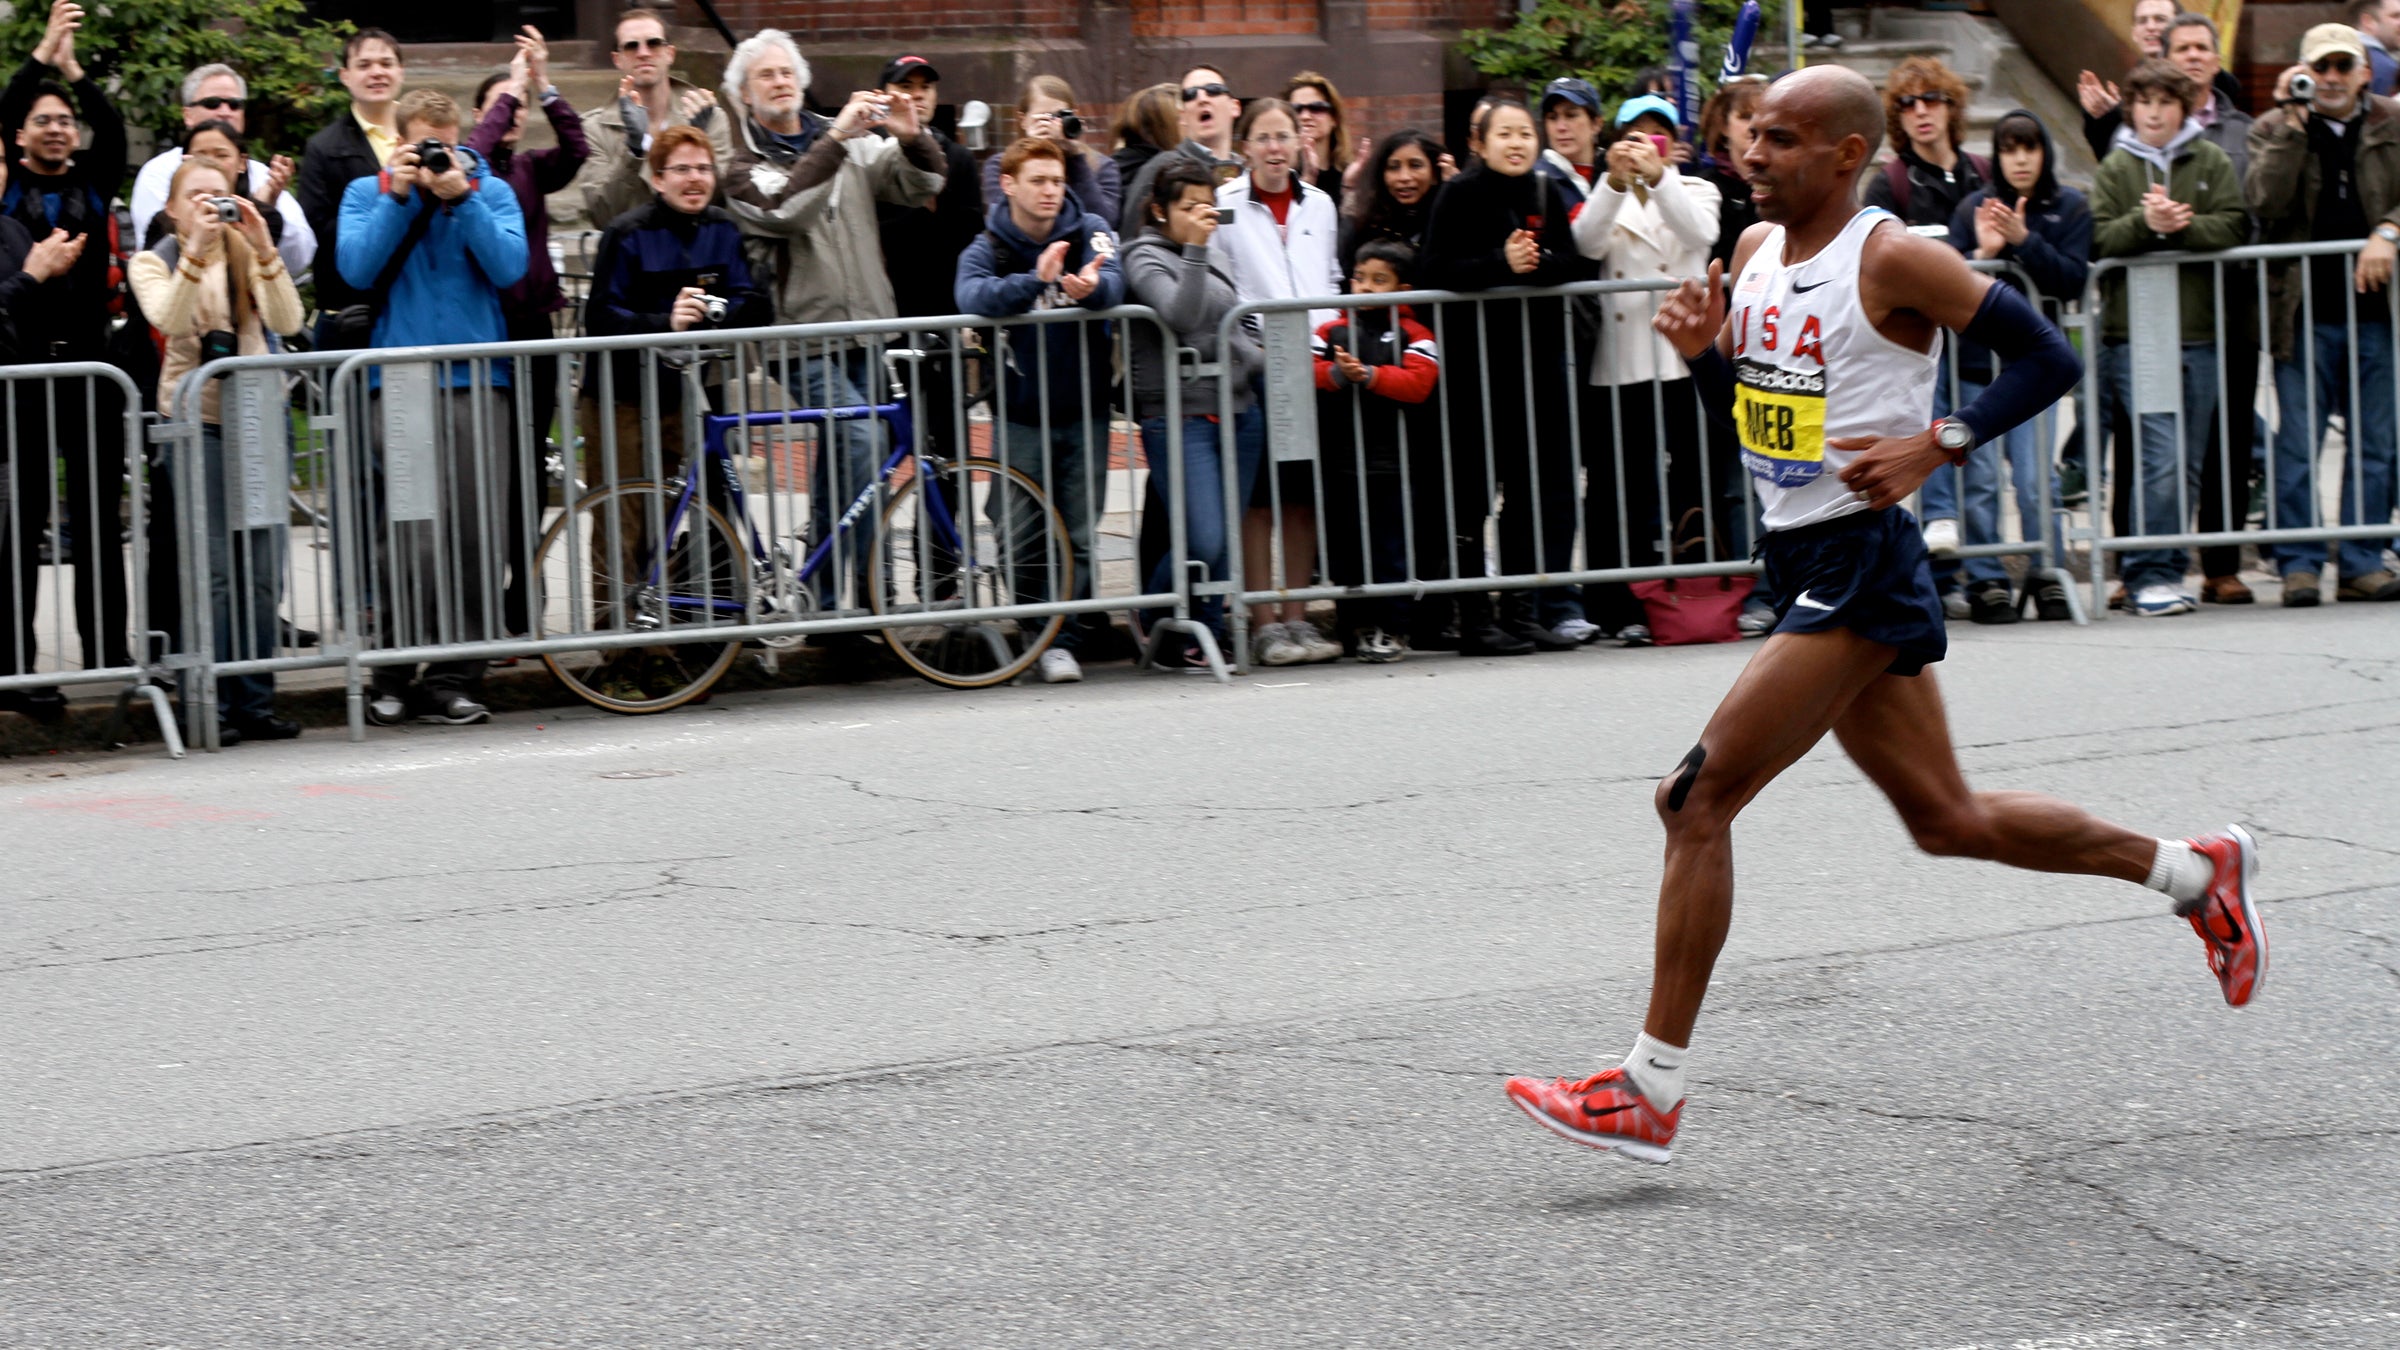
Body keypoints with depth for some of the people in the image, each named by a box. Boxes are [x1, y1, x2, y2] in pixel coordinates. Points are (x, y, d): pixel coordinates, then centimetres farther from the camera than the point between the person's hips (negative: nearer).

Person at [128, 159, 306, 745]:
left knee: (263, 572, 1)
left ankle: (256, 703, 7)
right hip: (195, 421, -3)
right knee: (213, 571, -9)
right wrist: (196, 250, -27)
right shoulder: (151, 263, 4)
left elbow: (289, 321, -6)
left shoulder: (247, 258, 12)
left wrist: (262, 249, -17)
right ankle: (212, 707, -7)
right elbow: (169, 321, -17)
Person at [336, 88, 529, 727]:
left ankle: (455, 677, 5)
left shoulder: (491, 191, 11)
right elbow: (355, 269, -4)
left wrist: (461, 198, -10)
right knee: (415, 533, -13)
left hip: (478, 380, 2)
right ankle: (393, 676, -4)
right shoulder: (366, 193, 11)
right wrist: (398, 196, -8)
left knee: (476, 532, -2)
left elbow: (510, 267, -4)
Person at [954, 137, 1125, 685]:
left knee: (1077, 535, 0)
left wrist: (1091, 286, -45)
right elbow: (972, 297, -24)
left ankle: (1062, 641, 6)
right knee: (1020, 536, -2)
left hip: (1084, 411, 1)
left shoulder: (1089, 230, 1)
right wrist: (1034, 282, -43)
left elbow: (1113, 281, -19)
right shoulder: (986, 250, -2)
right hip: (1021, 416, -1)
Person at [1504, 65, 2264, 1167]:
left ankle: (1650, 1091, -7)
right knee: (1949, 820, 17)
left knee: (1697, 799, -12)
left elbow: (2047, 359, -11)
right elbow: (1745, 406, 21)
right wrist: (1705, 352, 0)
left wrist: (1934, 446, -20)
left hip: (1860, 567, -9)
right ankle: (2196, 872, 33)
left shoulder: (1892, 260, -13)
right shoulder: (1757, 253, 10)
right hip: (1805, 567, 9)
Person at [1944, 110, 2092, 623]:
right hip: (1974, 361, 1)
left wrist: (2025, 241, -18)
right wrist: (1982, 254, -19)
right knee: (1979, 480, -2)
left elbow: (2073, 281, -7)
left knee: (2035, 481, -5)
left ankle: (2047, 577, 10)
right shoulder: (1973, 209, 3)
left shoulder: (2070, 209, 3)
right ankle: (1986, 582, 7)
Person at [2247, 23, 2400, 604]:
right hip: (2304, 311, -2)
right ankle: (2298, 564, 4)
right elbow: (2264, 203, -10)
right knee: (2298, 444, -2)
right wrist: (2292, 124, -13)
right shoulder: (2274, 129, 6)